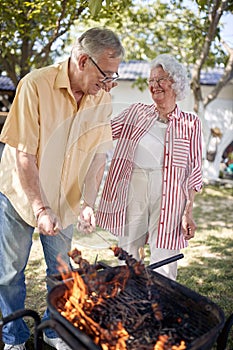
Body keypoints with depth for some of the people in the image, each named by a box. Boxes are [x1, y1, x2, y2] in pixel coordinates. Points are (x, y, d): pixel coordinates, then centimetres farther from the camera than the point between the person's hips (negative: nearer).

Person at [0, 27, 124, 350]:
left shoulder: (102, 98, -7)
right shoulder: (36, 85, -20)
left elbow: (98, 154, -3)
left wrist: (88, 202, -13)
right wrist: (40, 208, -21)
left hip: (66, 200, 4)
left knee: (61, 272, 15)